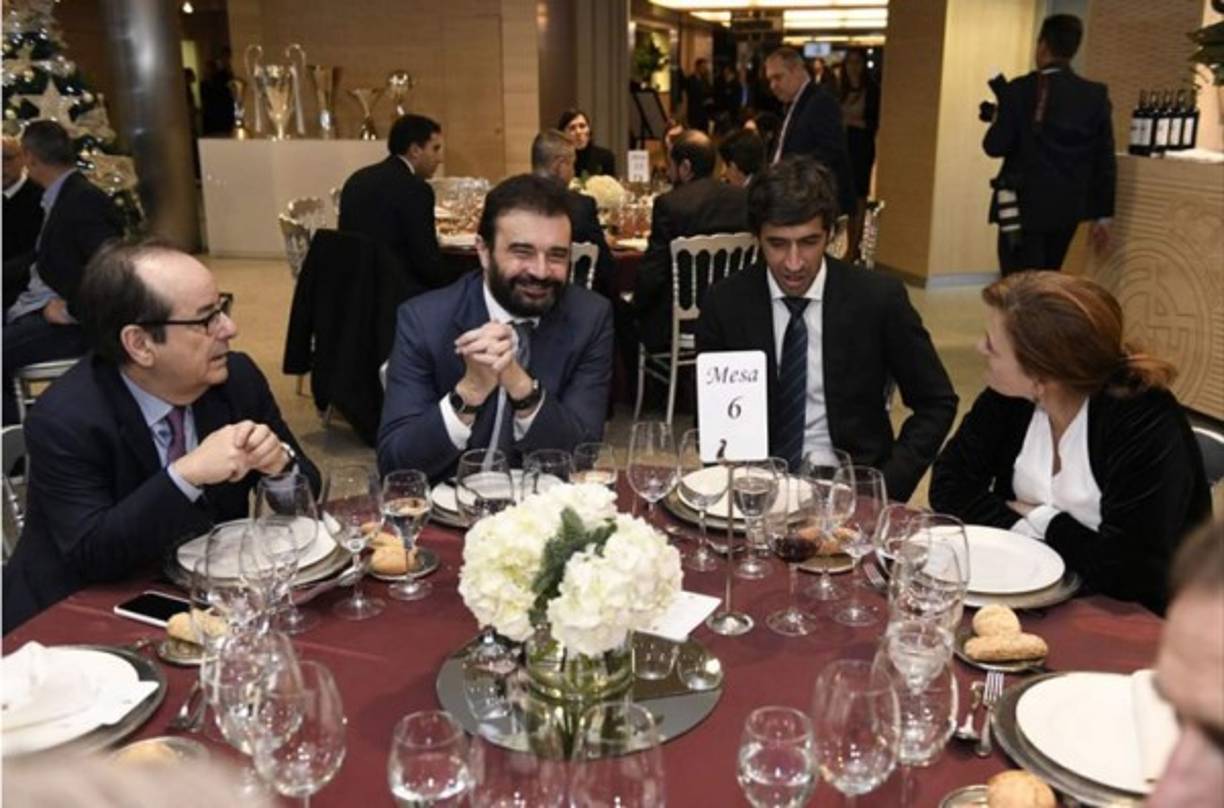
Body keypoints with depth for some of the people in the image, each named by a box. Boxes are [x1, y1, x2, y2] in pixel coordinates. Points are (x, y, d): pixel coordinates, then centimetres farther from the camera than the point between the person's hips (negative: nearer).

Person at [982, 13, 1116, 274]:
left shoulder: (1020, 90, -9)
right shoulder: (1096, 95, 3)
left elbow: (995, 146, -11)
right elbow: (1105, 162, 4)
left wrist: (999, 117, 11)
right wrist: (1103, 216, 10)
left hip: (1024, 207, -4)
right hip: (1067, 209, 5)